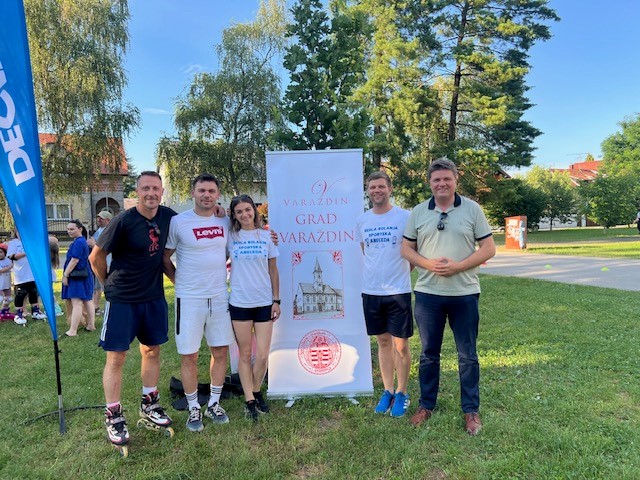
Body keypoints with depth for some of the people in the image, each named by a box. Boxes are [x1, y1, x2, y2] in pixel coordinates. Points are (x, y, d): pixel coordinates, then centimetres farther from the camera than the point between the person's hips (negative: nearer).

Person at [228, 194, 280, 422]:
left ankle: (257, 392, 29)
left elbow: (273, 270, 6)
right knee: (245, 354, 8)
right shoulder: (230, 237, 2)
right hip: (239, 303, 0)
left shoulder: (267, 236, 3)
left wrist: (276, 300, 4)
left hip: (264, 302, 1)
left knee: (262, 356, 3)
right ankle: (249, 401, 22)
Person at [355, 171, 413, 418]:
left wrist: (403, 272, -2)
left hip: (398, 291, -3)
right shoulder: (361, 220, 5)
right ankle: (388, 391, 28)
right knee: (383, 342, 14)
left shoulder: (405, 217, -6)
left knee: (400, 345, 4)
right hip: (371, 291, 4)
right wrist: (377, 273, 11)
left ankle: (401, 394, 22)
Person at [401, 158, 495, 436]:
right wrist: (428, 264, -13)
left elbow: (488, 249, -2)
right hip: (428, 293, 2)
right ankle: (426, 405, 30)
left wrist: (458, 266, -16)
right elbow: (406, 249, 6)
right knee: (428, 354, 13)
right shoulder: (418, 212, 4)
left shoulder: (472, 209, -1)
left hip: (464, 294, -1)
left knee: (468, 356, 10)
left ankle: (471, 410, 26)